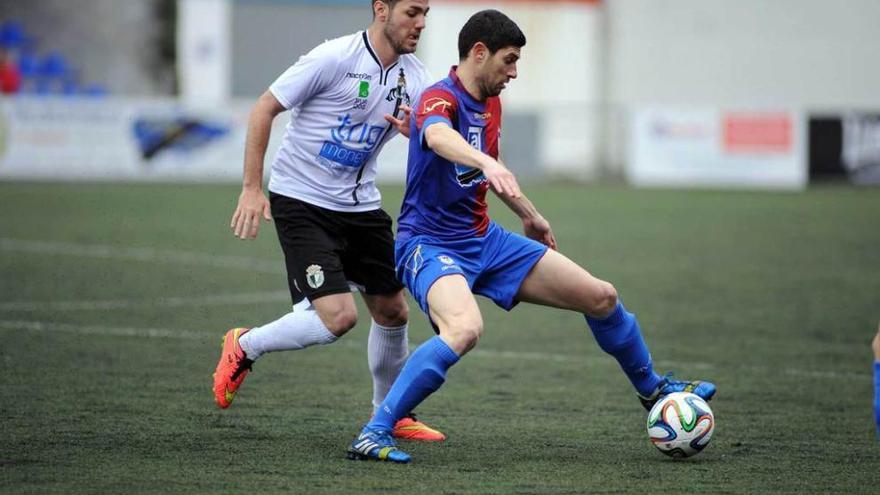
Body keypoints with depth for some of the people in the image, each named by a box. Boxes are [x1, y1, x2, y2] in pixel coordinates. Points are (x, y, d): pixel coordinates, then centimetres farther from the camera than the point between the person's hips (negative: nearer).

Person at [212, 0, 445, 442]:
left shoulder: (413, 76, 2)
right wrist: (252, 187, -15)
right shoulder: (334, 58, -17)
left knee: (392, 311, 10)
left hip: (360, 204, 7)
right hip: (301, 202, -7)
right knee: (338, 316, -18)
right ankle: (244, 348, 7)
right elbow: (264, 109, -12)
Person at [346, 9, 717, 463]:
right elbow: (439, 137, -46)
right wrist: (487, 163, -64)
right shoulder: (440, 98, -20)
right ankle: (374, 434, -32)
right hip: (430, 244, -9)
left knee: (600, 296, 9)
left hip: (484, 240, 9)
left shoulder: (491, 103, 8)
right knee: (465, 328, -40)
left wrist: (529, 214, 36)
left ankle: (652, 390, 35)